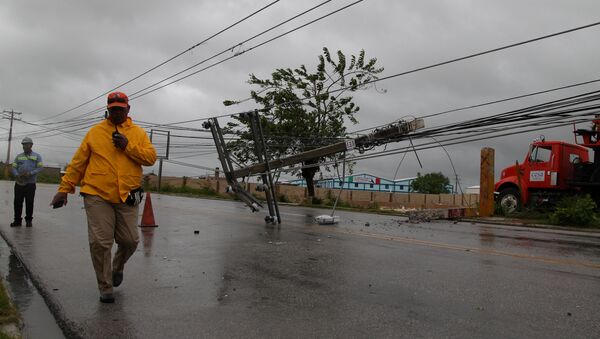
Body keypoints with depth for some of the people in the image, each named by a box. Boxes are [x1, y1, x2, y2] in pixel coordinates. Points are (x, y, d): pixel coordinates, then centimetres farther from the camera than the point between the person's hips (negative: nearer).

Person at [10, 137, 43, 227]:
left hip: (30, 184, -3)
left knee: (29, 203, 0)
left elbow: (40, 168, -4)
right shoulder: (19, 156, 14)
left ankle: (29, 220, 10)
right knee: (17, 202, 2)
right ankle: (17, 220, 11)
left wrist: (30, 173, -18)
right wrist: (17, 175, -12)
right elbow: (13, 168, 8)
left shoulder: (37, 156, 6)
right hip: (19, 183, 3)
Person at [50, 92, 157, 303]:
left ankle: (118, 267, 37)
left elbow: (151, 157, -2)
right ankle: (105, 288, 12)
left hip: (127, 198, 1)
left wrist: (128, 146, -13)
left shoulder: (138, 133, 9)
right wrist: (64, 189, 4)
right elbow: (78, 163, 7)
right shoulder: (95, 132, 8)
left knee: (130, 241, 4)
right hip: (97, 196, -1)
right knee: (100, 243, -3)